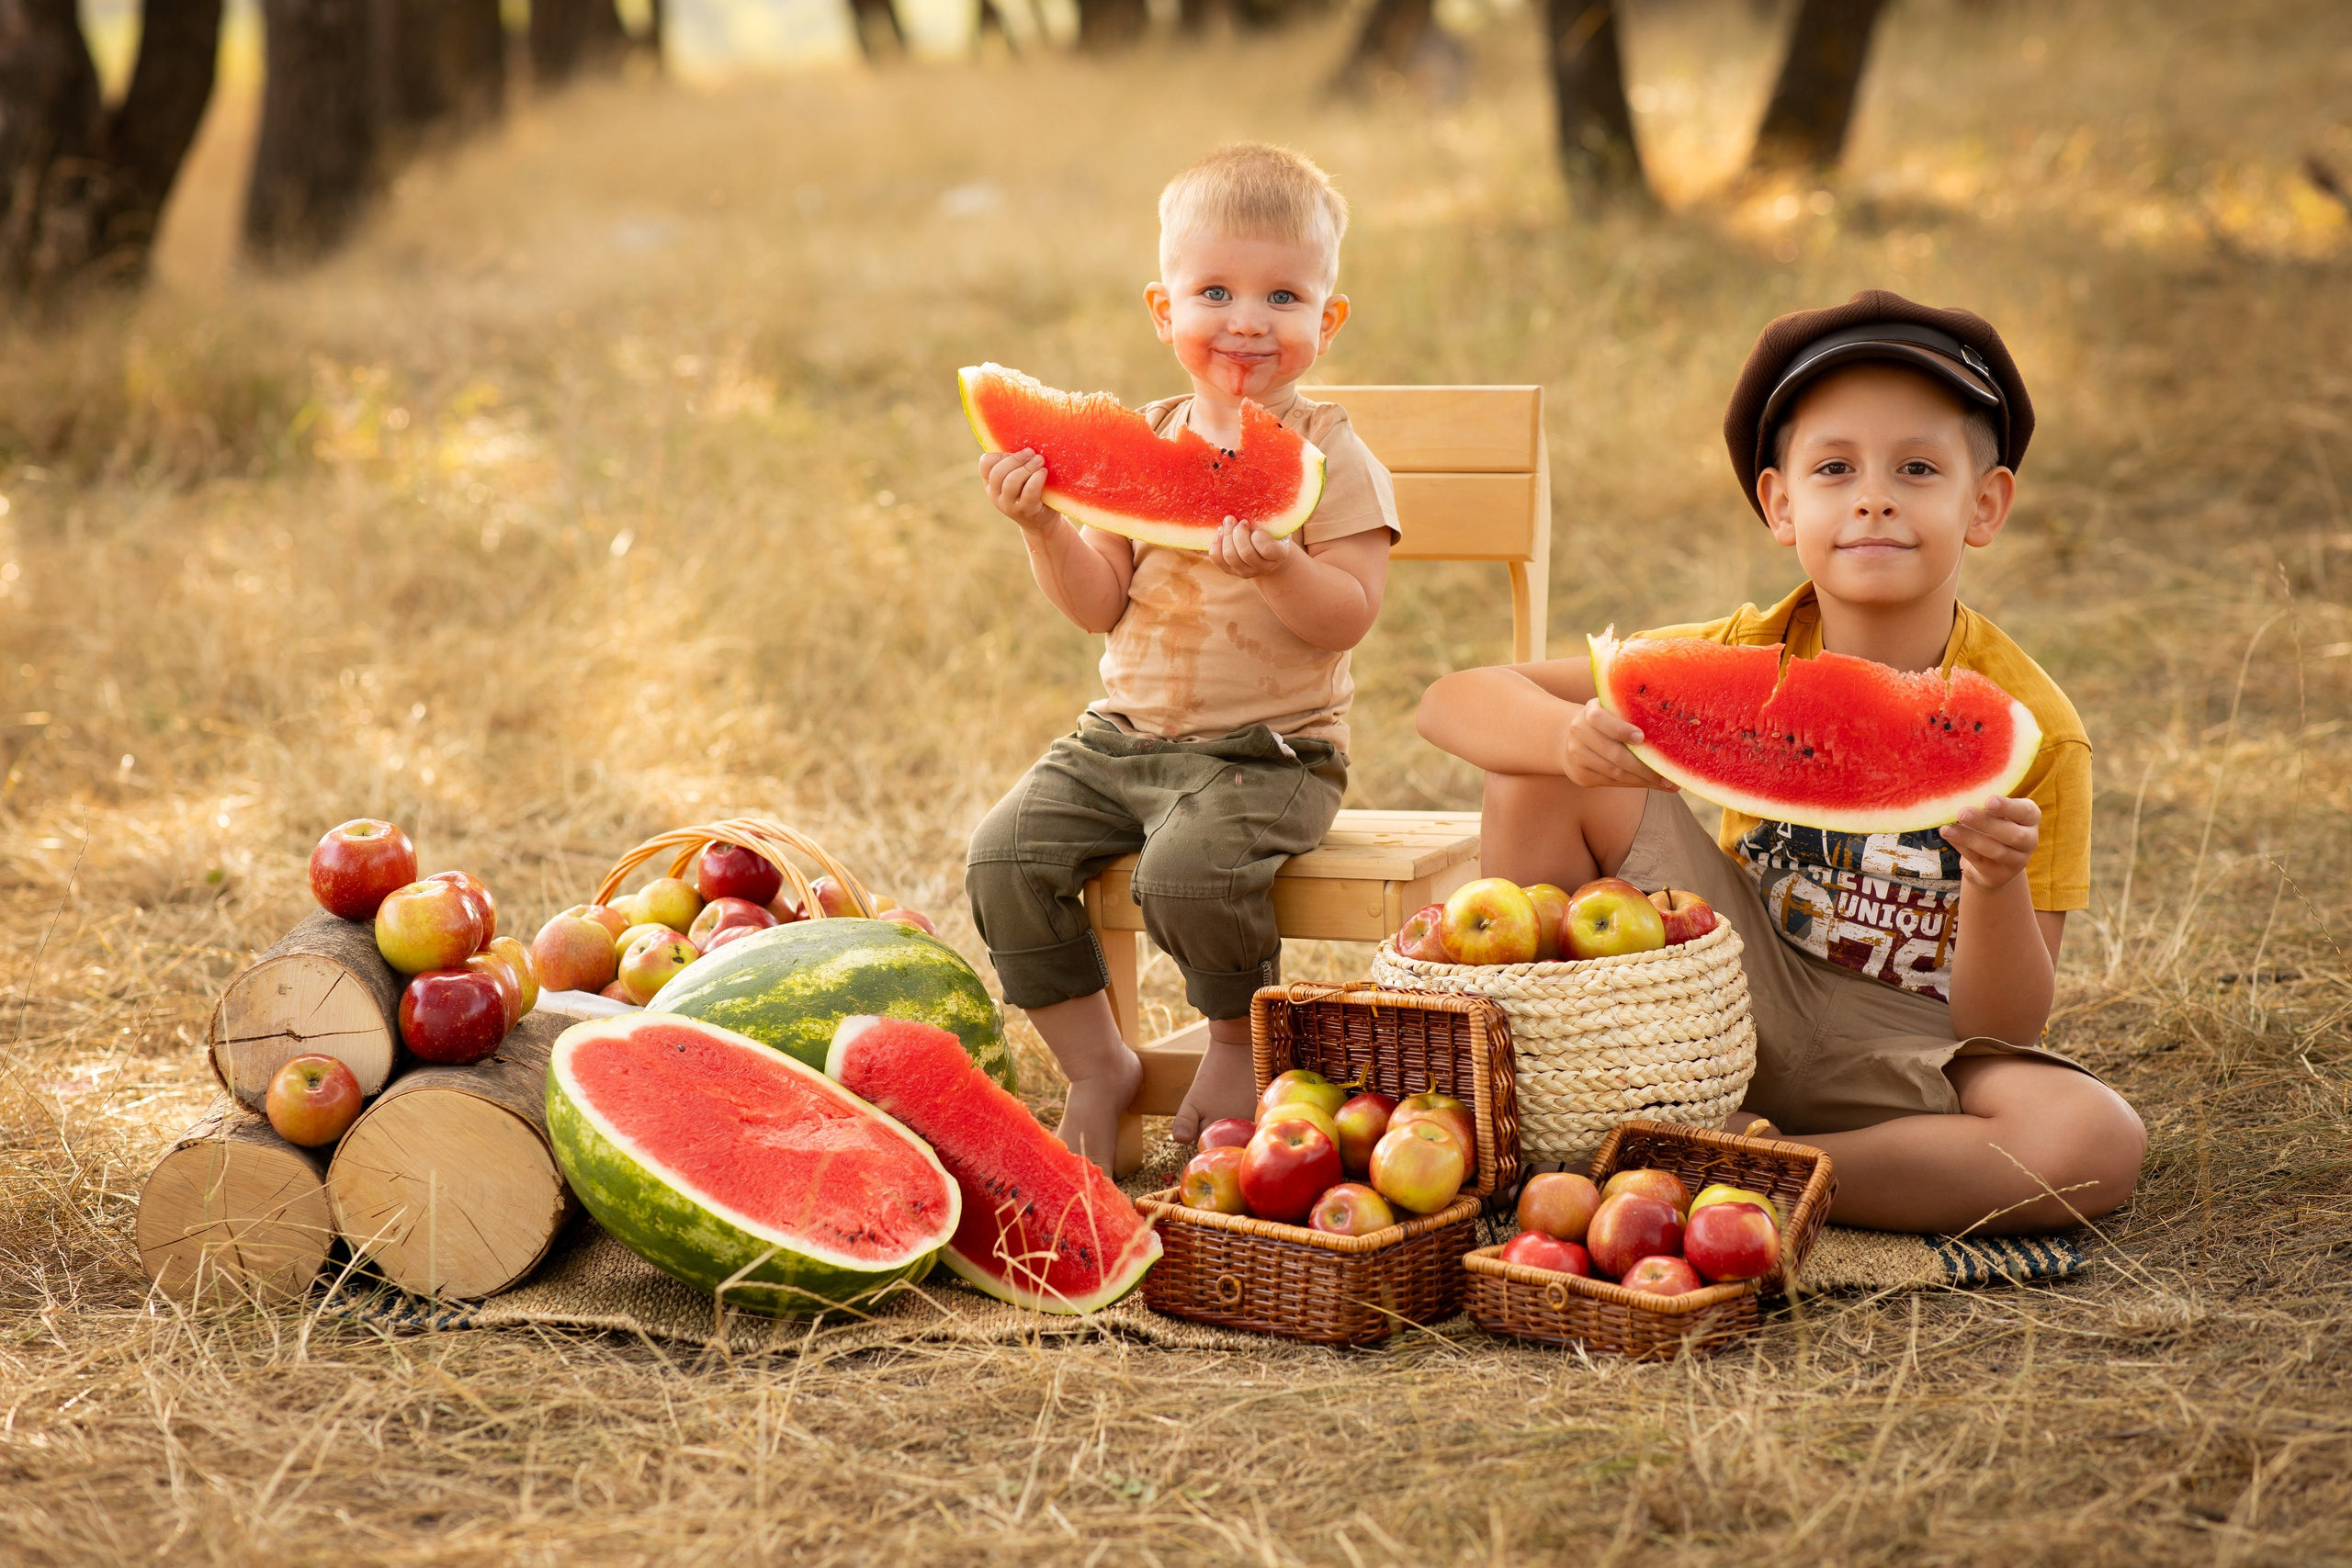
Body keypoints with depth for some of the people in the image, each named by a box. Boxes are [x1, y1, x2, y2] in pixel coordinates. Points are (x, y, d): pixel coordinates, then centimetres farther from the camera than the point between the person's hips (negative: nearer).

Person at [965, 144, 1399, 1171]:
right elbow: (1101, 606, 4)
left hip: (1268, 751, -5)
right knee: (1005, 855, -12)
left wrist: (1280, 569, -31)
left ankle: (1242, 1041, 0)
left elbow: (1348, 617, -12)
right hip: (1122, 736, 5)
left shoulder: (1325, 455, -5)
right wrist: (1043, 527, -12)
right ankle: (1096, 1064, 5)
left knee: (1187, 869, -30)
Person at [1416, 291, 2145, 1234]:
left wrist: (1996, 880, -35)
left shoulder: (2031, 730, -14)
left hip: (1903, 1044, -1)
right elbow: (1452, 703, -13)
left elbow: (2003, 1034, -14)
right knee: (1539, 757, -14)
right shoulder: (1742, 660, -8)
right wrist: (1572, 736, -35)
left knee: (2098, 1147, -34)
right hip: (1723, 1001, 1)